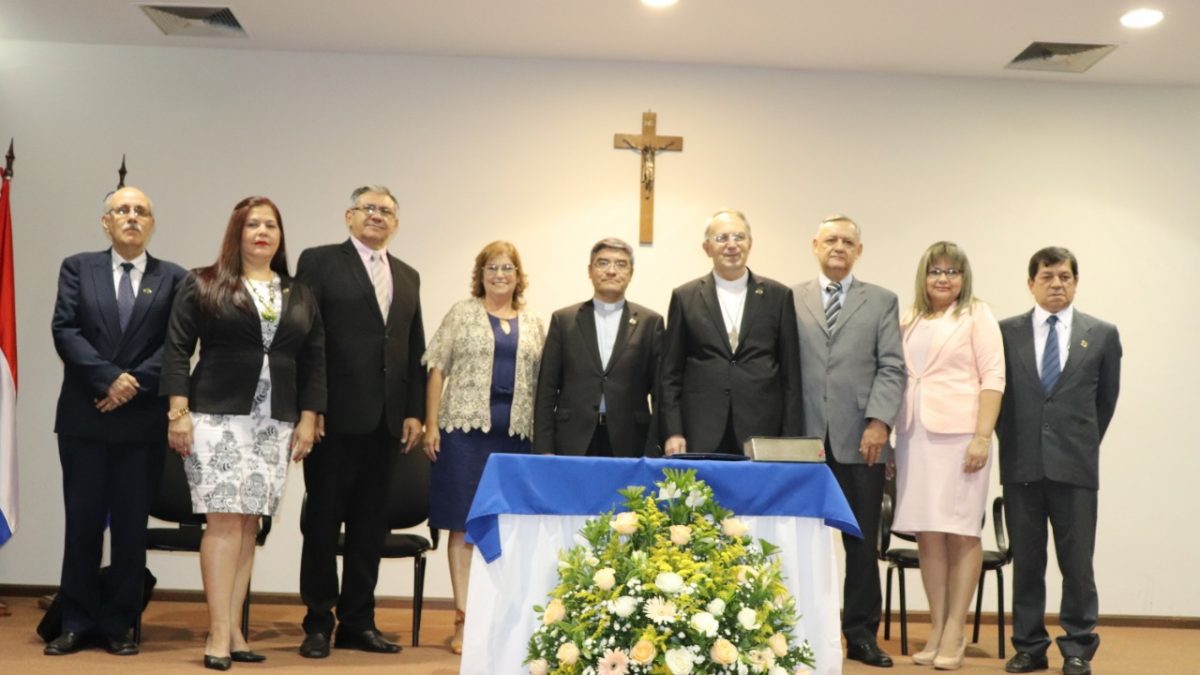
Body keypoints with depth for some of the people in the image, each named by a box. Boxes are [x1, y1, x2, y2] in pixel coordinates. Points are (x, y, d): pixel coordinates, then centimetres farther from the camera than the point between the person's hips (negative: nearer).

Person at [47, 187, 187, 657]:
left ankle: (120, 623, 14)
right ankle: (78, 622, 15)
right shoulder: (77, 268, 7)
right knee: (82, 522, 6)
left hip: (143, 420, 0)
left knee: (131, 525, 5)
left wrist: (134, 384, -13)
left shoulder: (173, 278, 5)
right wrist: (108, 379, -14)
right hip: (83, 416, 1)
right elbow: (65, 331, -3)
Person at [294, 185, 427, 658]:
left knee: (370, 525, 10)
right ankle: (319, 623, 14)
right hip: (335, 417, -5)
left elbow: (414, 350, 14)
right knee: (323, 522, 4)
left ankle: (358, 621, 19)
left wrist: (414, 412, 6)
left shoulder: (408, 276, 16)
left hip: (386, 421, 5)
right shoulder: (319, 262, 1)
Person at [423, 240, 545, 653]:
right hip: (466, 429, -2)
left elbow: (541, 383, 12)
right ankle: (464, 618, 3)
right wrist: (431, 424, -6)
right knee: (464, 525, 0)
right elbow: (437, 370, 2)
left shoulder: (533, 324, 13)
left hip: (517, 434, 3)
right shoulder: (462, 314, 6)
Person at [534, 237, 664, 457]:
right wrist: (544, 450, -1)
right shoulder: (563, 320, 8)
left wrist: (654, 450, -2)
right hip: (574, 443, 1)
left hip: (628, 445, 0)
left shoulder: (650, 322, 6)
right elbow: (547, 389, 6)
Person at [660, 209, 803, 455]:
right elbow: (671, 373, 7)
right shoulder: (685, 297, 7)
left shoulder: (778, 296, 8)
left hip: (762, 434, 0)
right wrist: (673, 433, -2)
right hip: (701, 437, 0)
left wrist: (791, 439, 2)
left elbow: (791, 373, 7)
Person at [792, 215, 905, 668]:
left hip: (859, 441, 0)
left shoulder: (882, 301, 11)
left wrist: (879, 422, -9)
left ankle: (862, 635, 13)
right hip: (804, 440, 0)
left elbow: (892, 368, 3)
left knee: (862, 542, 4)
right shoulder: (790, 300, 11)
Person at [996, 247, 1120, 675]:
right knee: (1026, 560, 7)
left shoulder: (1102, 334, 5)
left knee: (1077, 560, 2)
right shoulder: (1006, 332, 4)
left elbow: (1107, 398, 14)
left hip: (1074, 464, 0)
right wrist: (1013, 443, 10)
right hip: (1021, 464, 1)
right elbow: (996, 393, 10)